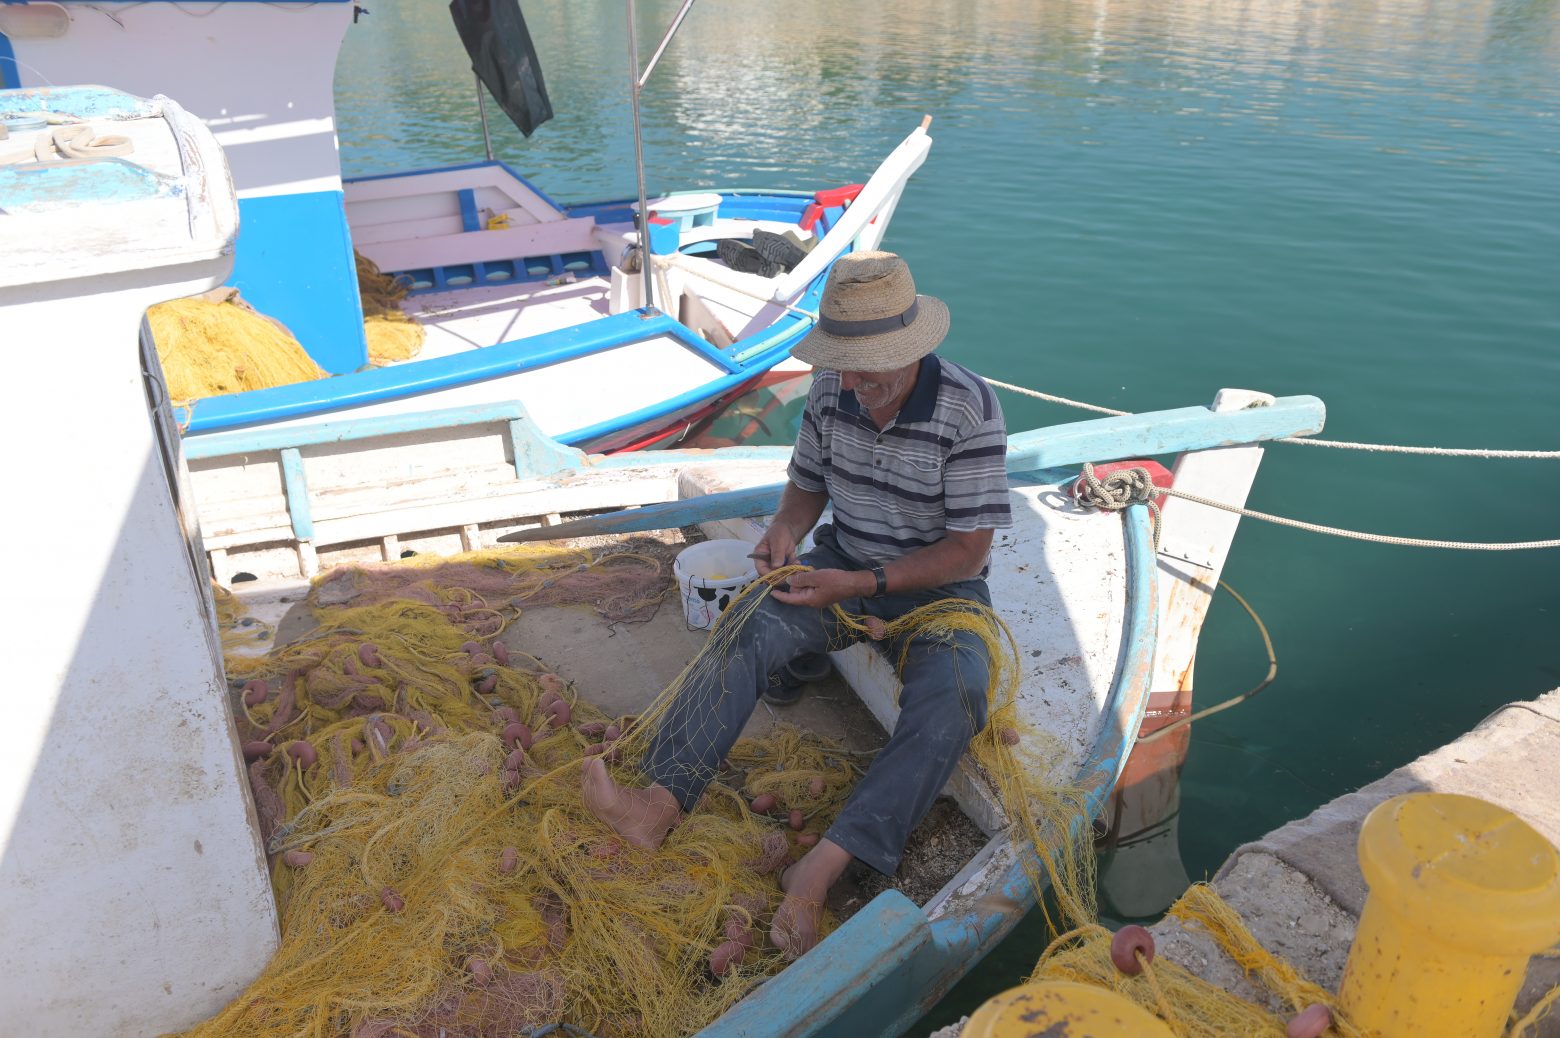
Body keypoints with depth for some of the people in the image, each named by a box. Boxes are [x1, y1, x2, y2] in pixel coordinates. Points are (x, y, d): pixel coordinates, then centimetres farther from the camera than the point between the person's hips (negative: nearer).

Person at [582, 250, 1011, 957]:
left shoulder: (968, 409, -19)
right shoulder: (831, 386, -4)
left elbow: (968, 550, -17)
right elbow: (807, 483, 12)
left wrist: (861, 584, -25)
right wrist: (786, 529, -11)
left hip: (938, 584, -4)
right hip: (844, 565, 4)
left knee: (951, 700, -33)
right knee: (746, 632, -24)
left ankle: (821, 868, -41)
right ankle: (658, 804, -37)